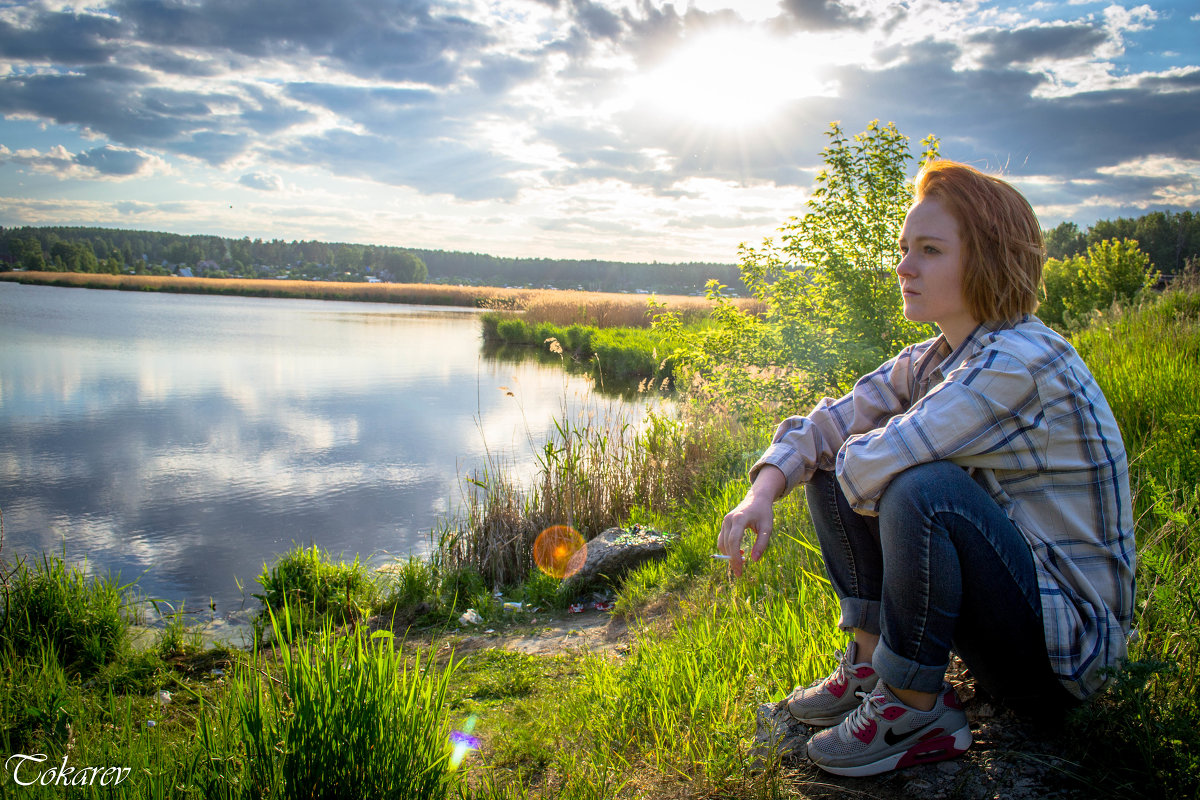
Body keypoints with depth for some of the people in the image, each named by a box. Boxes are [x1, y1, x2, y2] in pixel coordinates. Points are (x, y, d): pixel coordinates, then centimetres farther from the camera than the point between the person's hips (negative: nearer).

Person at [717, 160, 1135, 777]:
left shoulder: (1022, 363, -24)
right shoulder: (927, 363, 2)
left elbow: (877, 464, -33)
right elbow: (824, 427, -1)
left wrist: (854, 452, -8)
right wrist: (762, 494, -20)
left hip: (1067, 645, -8)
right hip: (1010, 600, 8)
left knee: (924, 487, -34)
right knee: (829, 471, 1)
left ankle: (914, 709, -13)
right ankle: (872, 663, 4)